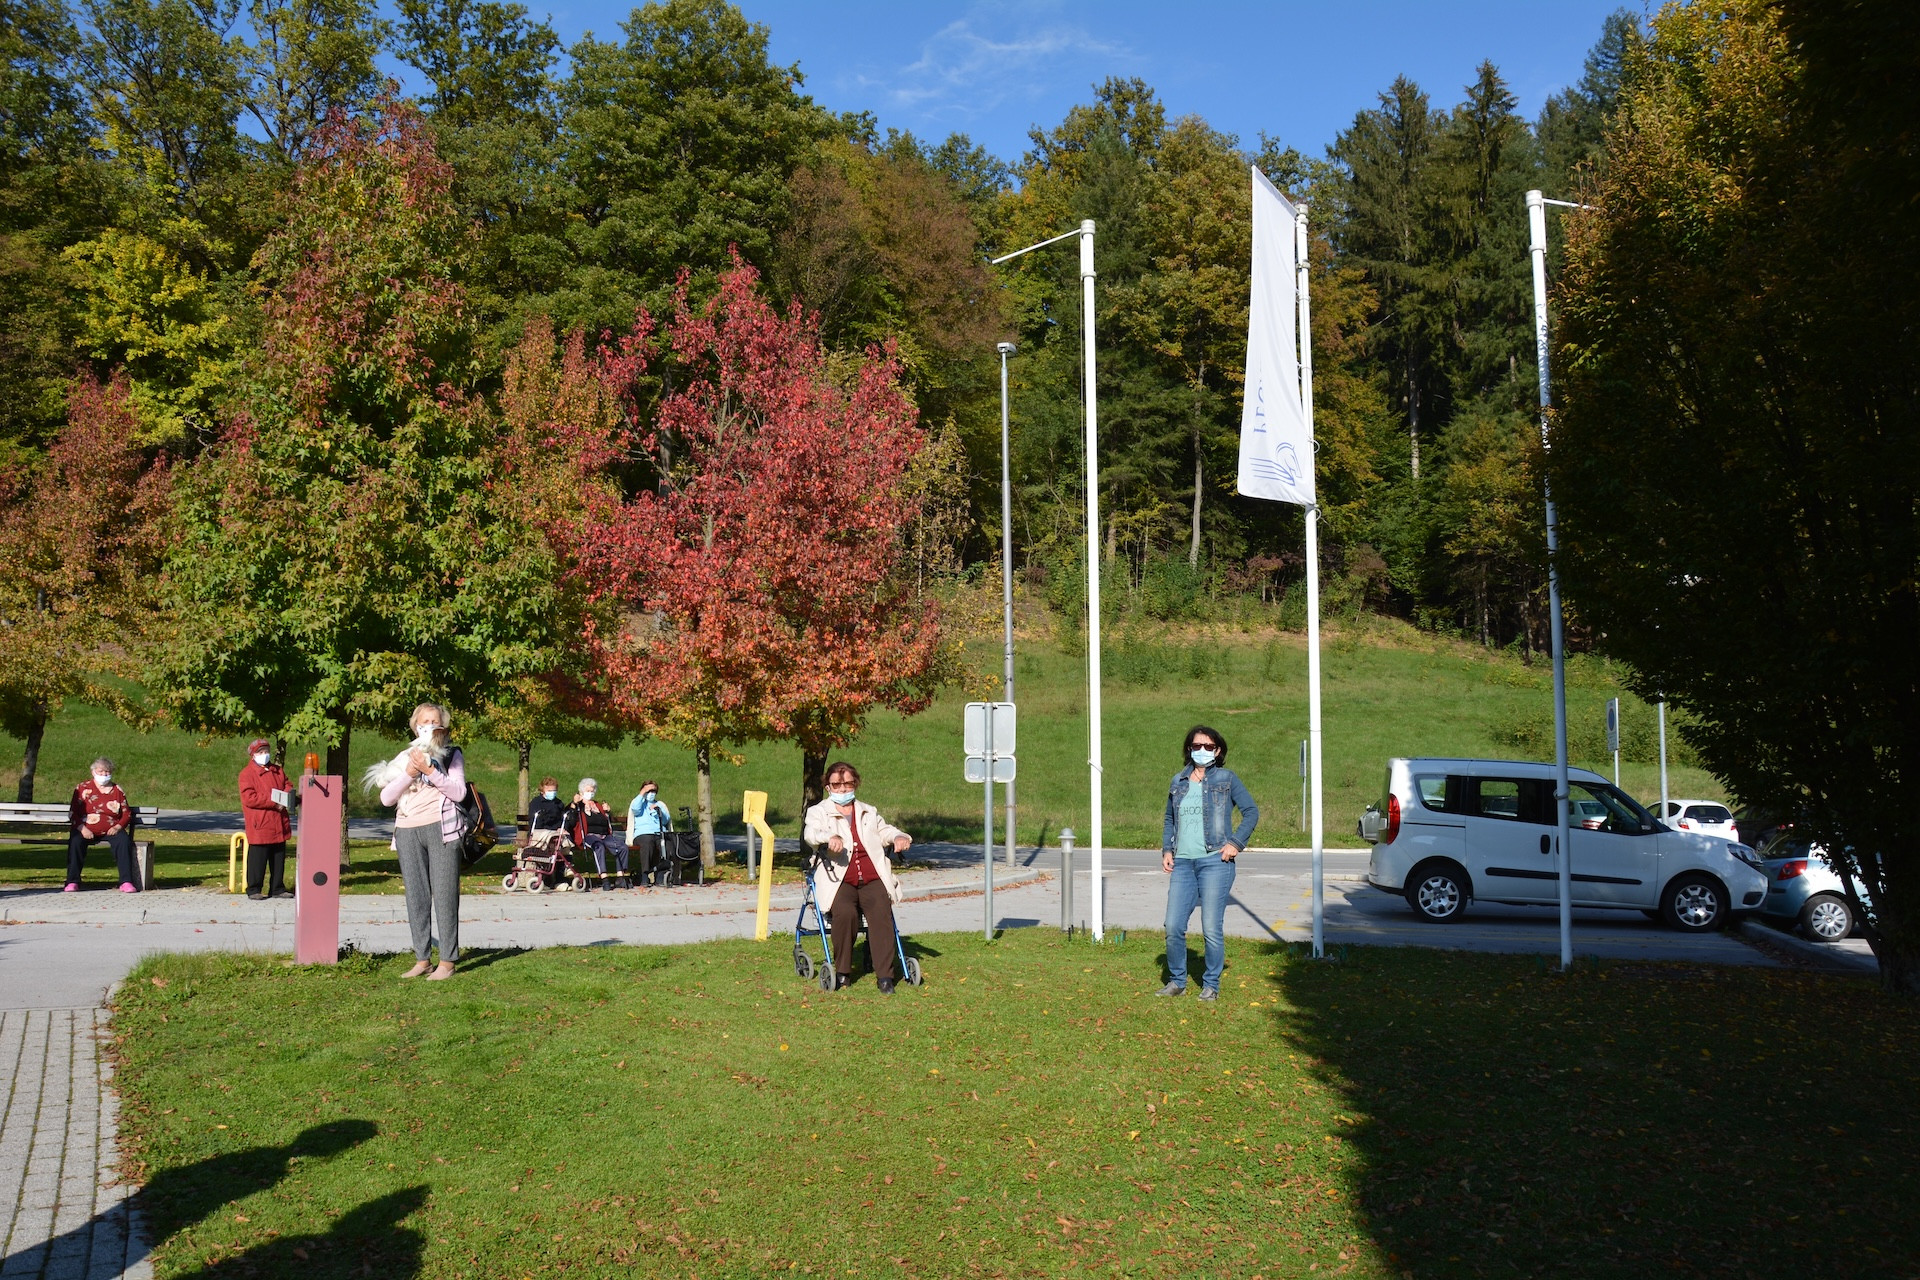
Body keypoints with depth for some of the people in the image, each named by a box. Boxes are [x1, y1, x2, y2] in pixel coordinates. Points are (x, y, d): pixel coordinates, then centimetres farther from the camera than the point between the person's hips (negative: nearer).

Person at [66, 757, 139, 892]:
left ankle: (126, 882, -31)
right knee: (75, 842, -32)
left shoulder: (117, 791, 13)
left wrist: (118, 827, -9)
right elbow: (73, 813, 3)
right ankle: (72, 882, -27)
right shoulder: (82, 788, 9)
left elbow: (127, 813, 11)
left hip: (111, 830, 1)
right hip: (86, 830, -1)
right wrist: (82, 828, -14)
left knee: (124, 841, -28)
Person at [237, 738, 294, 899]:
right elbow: (248, 798, -14)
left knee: (279, 858, 10)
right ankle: (253, 890, 6)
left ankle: (277, 889, 18)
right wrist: (274, 803, -18)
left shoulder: (278, 771, 17)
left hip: (279, 825, 6)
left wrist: (286, 796, -5)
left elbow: (287, 787, 21)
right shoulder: (247, 774, -4)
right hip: (259, 826, -6)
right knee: (257, 859, -3)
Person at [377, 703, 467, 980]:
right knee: (416, 896, 3)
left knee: (444, 894, -7)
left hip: (440, 829, -4)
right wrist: (409, 773, -6)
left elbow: (459, 792, -4)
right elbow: (386, 797, 8)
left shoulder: (452, 755, 10)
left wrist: (430, 771, -12)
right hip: (407, 831, 4)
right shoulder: (405, 757, 18)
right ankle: (421, 960, 8)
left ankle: (447, 962, -7)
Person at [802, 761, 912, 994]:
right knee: (845, 912, -32)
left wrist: (899, 837, -7)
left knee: (881, 913, -27)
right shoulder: (818, 812, 14)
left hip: (872, 880, 3)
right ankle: (842, 972, -14)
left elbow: (885, 830, 18)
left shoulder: (868, 812, 28)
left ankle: (884, 975, -25)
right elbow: (810, 833, -7)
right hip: (839, 881, -3)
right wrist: (830, 837, -30)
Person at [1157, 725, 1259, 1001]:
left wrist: (1235, 843, -6)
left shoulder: (1226, 779, 4)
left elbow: (1252, 811, 4)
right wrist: (1167, 849, 8)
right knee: (1173, 927, 0)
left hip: (1215, 861, -4)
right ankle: (1177, 980, 18)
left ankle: (1211, 985, 12)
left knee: (1212, 929, -3)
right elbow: (1169, 820, 23)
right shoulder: (1179, 781, 14)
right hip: (1182, 863, 4)